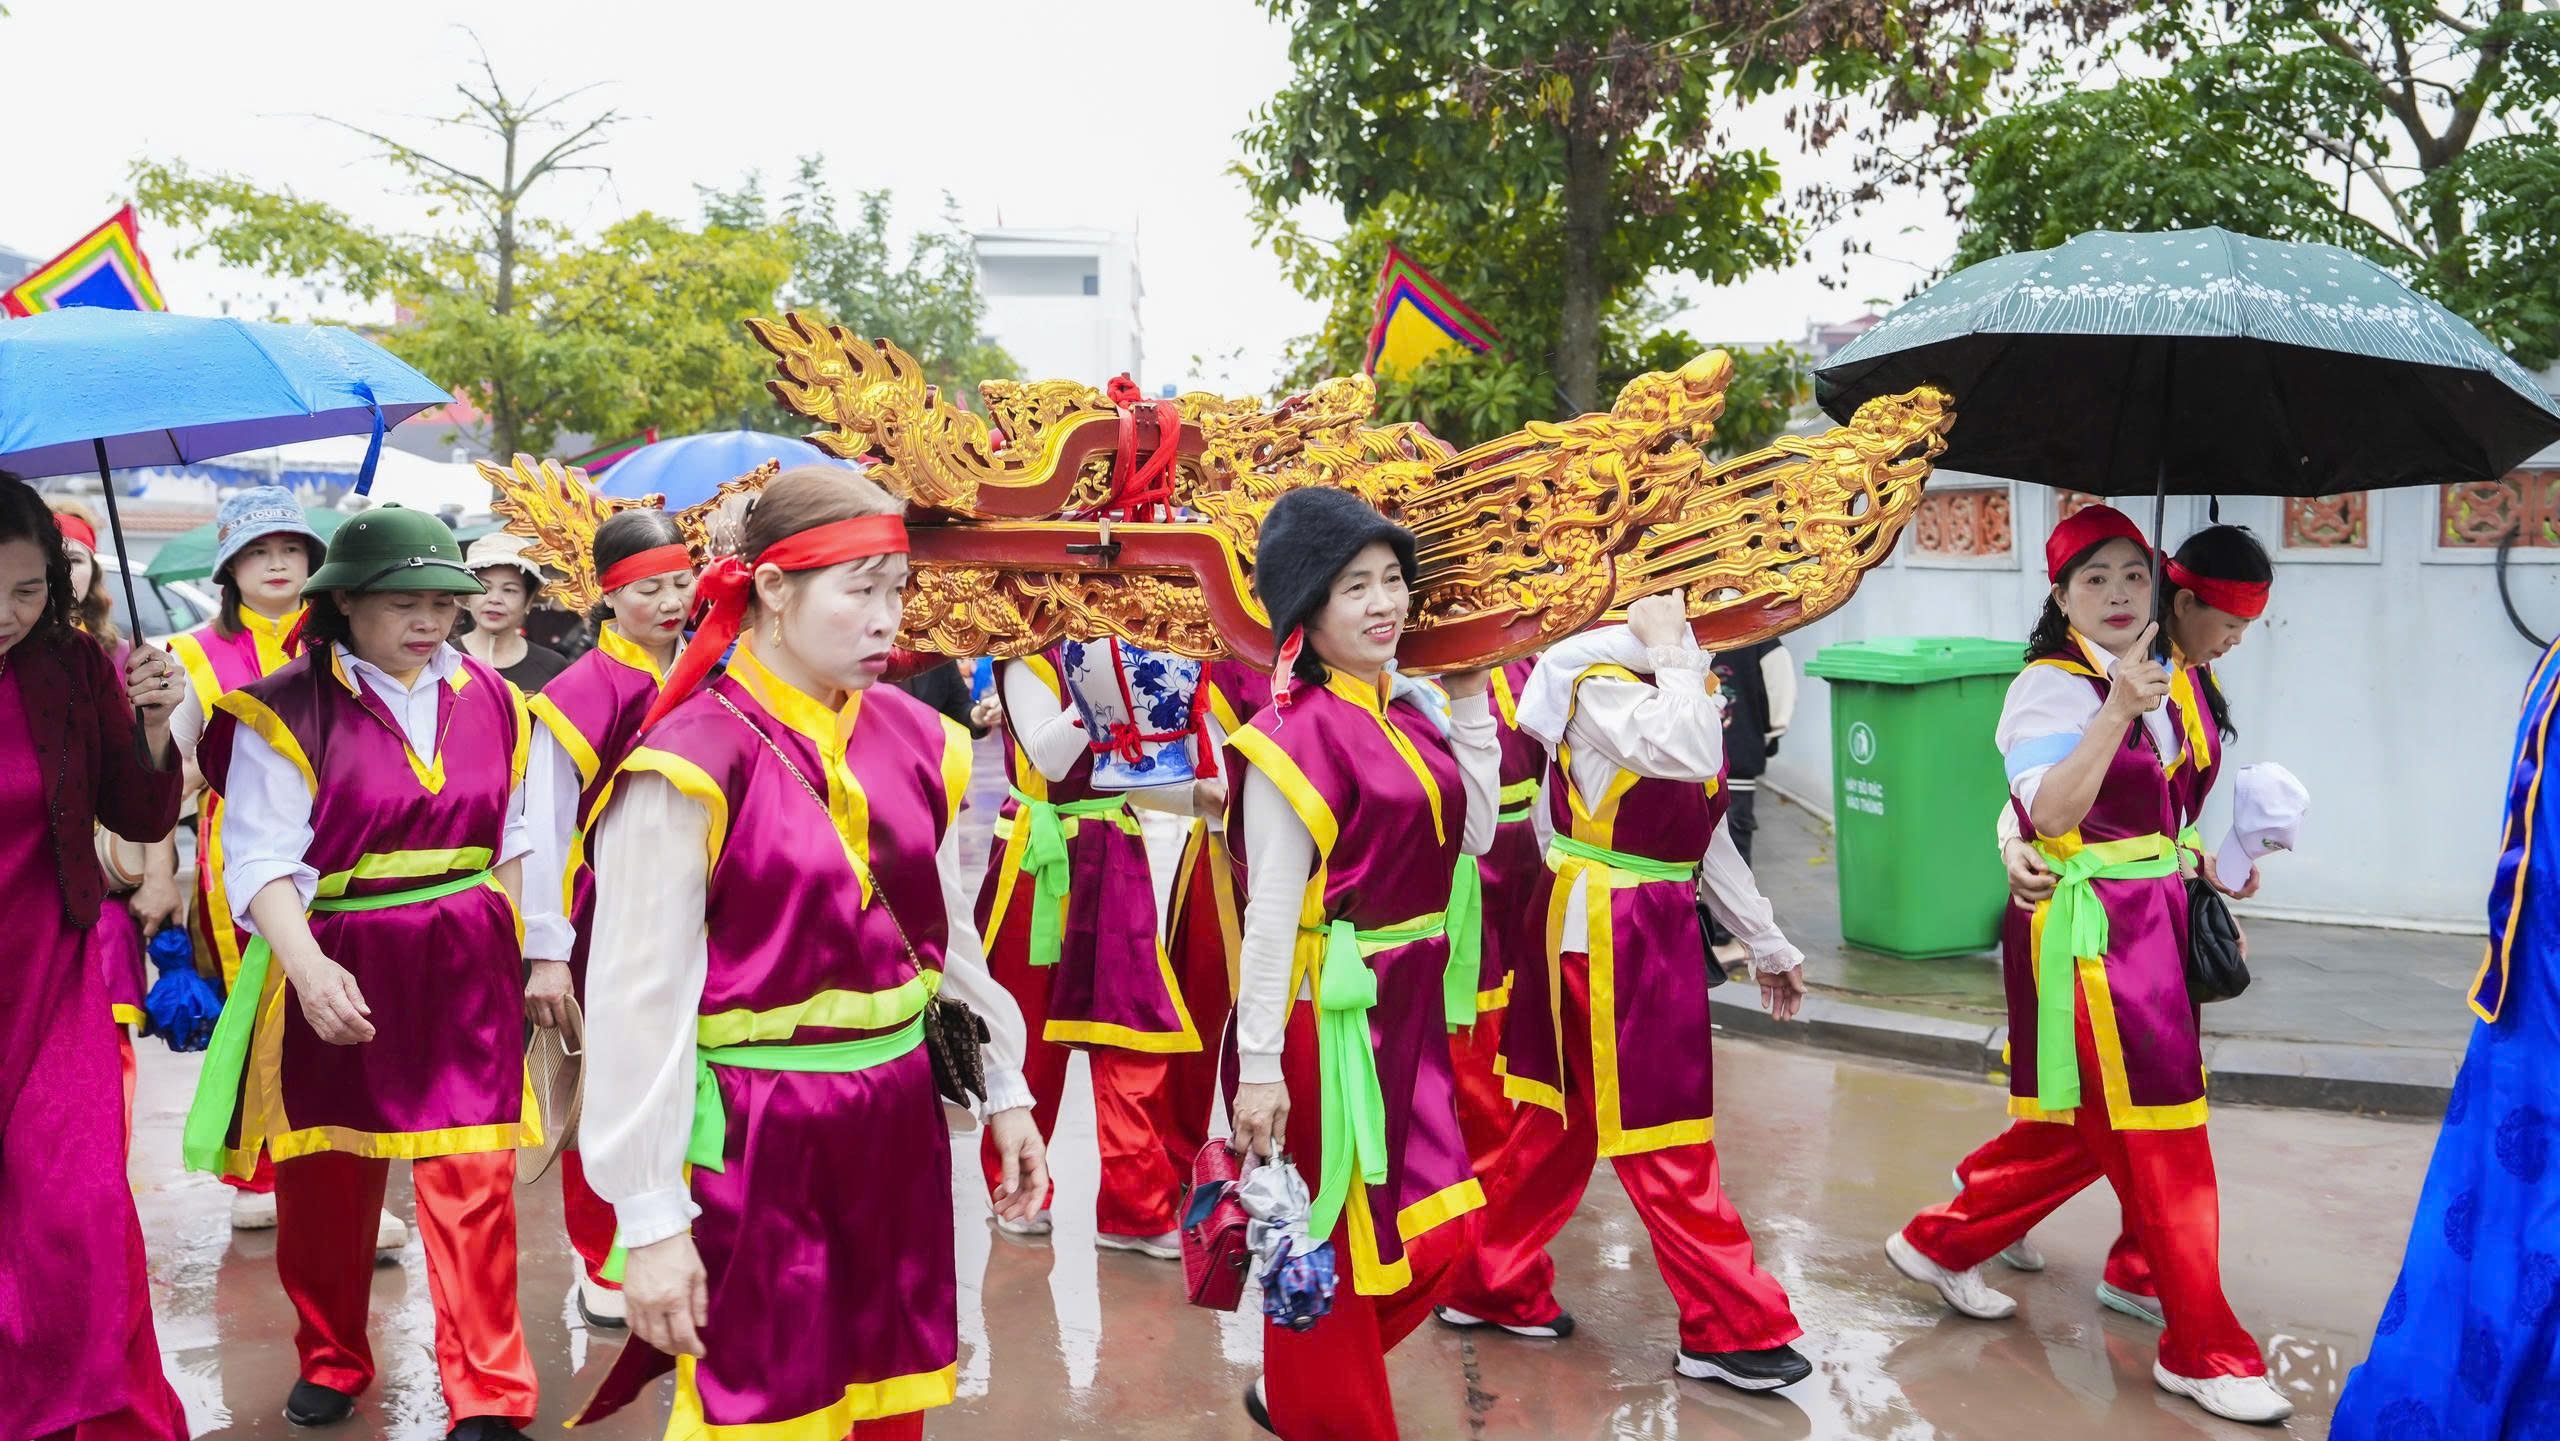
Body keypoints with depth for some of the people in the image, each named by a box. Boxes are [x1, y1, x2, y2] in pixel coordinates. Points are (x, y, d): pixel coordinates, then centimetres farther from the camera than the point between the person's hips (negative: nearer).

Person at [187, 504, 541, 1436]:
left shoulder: (491, 700, 5)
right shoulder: (286, 710, -8)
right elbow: (262, 859, -15)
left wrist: (530, 956, 12)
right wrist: (308, 968, -29)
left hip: (466, 970, 2)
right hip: (337, 969, -2)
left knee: (472, 1175, -2)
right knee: (327, 1175, 12)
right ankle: (330, 1361, 35)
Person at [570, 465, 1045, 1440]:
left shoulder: (913, 740, 3)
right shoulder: (692, 764, -16)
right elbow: (641, 999, -15)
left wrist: (1004, 1090, 16)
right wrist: (650, 1218, -13)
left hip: (897, 1121, 6)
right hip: (753, 1136, -5)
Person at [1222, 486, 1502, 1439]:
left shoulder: (1409, 711, 6)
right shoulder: (1295, 737, -17)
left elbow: (1472, 836, 8)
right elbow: (1269, 913, -18)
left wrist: (1472, 703, 5)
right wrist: (1259, 1065, -18)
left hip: (1411, 1004, 8)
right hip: (1332, 1015, -8)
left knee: (1437, 1233, 15)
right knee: (1336, 1246, 8)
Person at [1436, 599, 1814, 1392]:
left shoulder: (1680, 678, 11)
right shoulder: (1598, 677, -16)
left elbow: (1708, 833, 15)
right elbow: (1690, 757, -36)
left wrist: (1765, 942, 17)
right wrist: (1672, 648, -23)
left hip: (1658, 925, 9)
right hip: (1606, 930, -9)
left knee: (1564, 1115, 16)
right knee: (1664, 1134, 1)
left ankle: (1490, 1285, 28)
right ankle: (1733, 1328, 11)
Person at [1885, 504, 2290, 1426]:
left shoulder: (2160, 680, 12)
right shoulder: (2049, 687, -13)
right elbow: (2049, 813, -27)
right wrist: (2118, 707, -33)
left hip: (2153, 917, 9)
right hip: (2089, 926, -9)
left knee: (2095, 1129, 15)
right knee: (2158, 1140, -4)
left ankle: (1941, 1244, 30)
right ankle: (2203, 1354, 8)